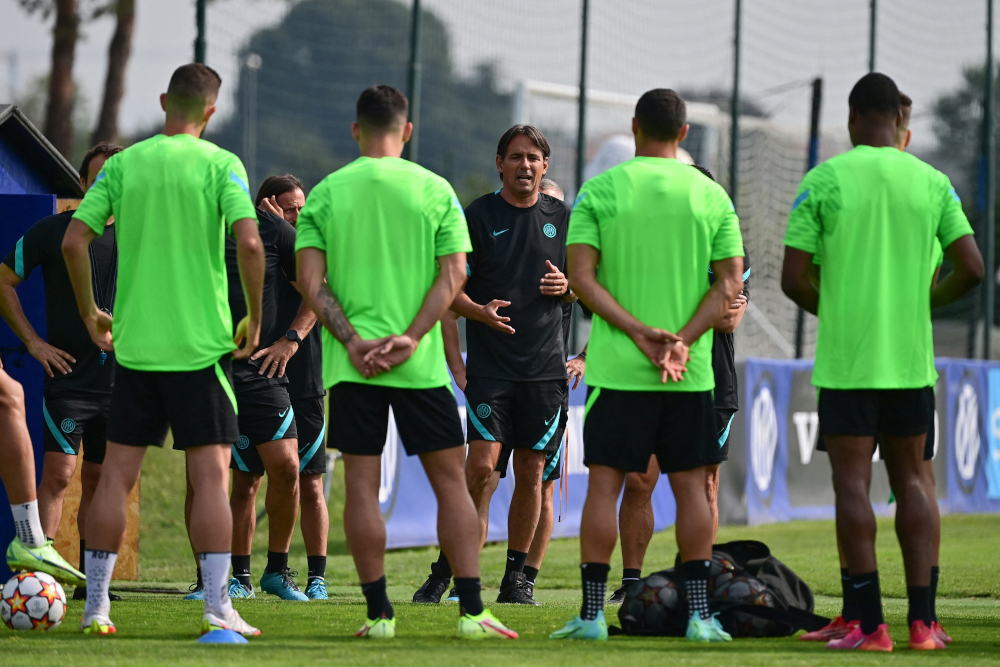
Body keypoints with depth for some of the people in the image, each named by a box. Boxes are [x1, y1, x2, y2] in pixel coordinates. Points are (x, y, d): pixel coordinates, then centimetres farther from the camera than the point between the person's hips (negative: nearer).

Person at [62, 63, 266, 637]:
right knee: (211, 475, 0)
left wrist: (90, 313, 13)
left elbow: (74, 241, 0)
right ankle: (218, 608, -3)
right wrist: (255, 318, -4)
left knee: (117, 475, 7)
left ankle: (97, 606, 7)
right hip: (201, 344, -3)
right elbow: (249, 242, -16)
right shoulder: (220, 164, -4)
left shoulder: (124, 164, 5)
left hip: (134, 344, 3)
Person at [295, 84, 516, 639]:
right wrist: (410, 338, -9)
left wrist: (353, 340, -7)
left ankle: (379, 613, 2)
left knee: (362, 484, 4)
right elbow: (453, 275, -5)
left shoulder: (326, 193, 2)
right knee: (449, 478, 6)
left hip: (351, 363, 0)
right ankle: (471, 610, 1)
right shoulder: (435, 190, 1)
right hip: (421, 363, 0)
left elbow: (310, 279, -4)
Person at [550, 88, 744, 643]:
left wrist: (638, 332, -10)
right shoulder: (711, 195, 3)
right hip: (692, 374, 1)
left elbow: (581, 275, -8)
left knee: (604, 483, 3)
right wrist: (683, 341, -8)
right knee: (691, 486, 7)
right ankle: (699, 614, 5)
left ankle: (592, 614, 1)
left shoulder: (599, 191, -1)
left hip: (616, 368, -1)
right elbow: (730, 282, -2)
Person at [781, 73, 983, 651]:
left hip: (845, 359, -3)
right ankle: (922, 620, 5)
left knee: (853, 482, -1)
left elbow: (793, 279, -5)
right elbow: (972, 270, 1)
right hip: (912, 359, 3)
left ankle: (870, 625, -6)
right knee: (911, 480, 11)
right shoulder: (933, 183, 3)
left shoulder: (822, 181, -4)